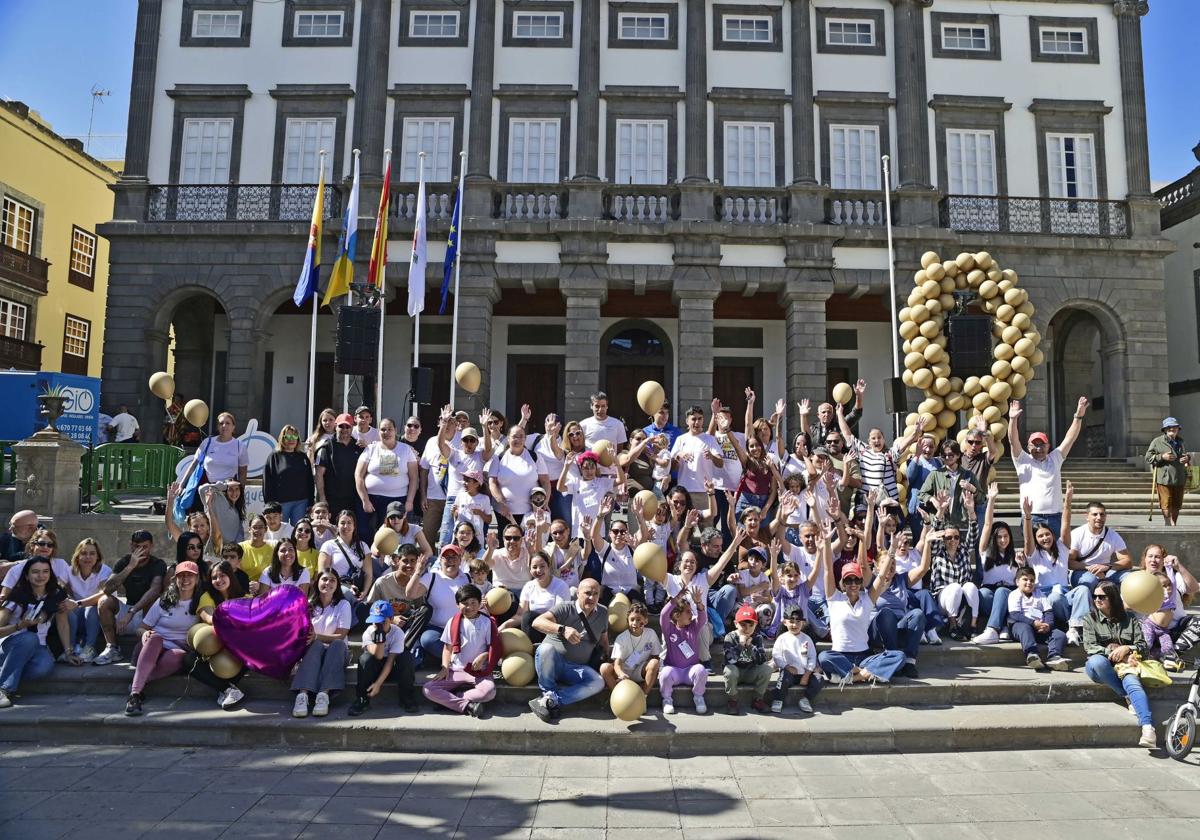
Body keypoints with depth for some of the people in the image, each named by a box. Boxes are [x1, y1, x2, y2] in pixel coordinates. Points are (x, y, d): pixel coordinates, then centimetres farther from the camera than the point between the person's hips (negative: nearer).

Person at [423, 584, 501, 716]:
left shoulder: (487, 622, 1)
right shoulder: (453, 622, 7)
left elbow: (494, 647, 2)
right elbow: (447, 648, 12)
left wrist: (483, 656, -17)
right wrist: (445, 668, -3)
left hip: (479, 671, -2)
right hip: (456, 670, 2)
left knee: (489, 691, -36)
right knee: (428, 689, -22)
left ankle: (446, 700, -20)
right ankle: (467, 705, -25)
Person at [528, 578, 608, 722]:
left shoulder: (603, 613, 7)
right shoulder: (565, 609, -11)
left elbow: (603, 640, 22)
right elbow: (537, 622, -26)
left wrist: (602, 657, 5)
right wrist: (563, 629, -40)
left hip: (577, 668, 4)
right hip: (552, 663, -4)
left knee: (598, 682, -26)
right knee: (546, 648, -37)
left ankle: (550, 700, -28)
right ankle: (549, 692, -16)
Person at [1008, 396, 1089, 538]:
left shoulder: (1055, 459, 14)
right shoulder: (1023, 460, 6)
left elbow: (1070, 439, 7)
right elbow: (1013, 441, -8)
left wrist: (1078, 416, -4)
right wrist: (1013, 419, -22)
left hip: (1054, 516, 3)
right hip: (1031, 517, -3)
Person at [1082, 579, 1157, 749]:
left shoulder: (1130, 619, 18)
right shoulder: (1090, 619, 13)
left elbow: (1142, 645, 12)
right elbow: (1090, 647, 1)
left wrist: (1126, 649, -9)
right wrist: (1115, 654, -11)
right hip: (1100, 666, 0)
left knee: (1132, 682, -35)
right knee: (1096, 661, -39)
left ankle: (1148, 729, -51)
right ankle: (1129, 697, -24)